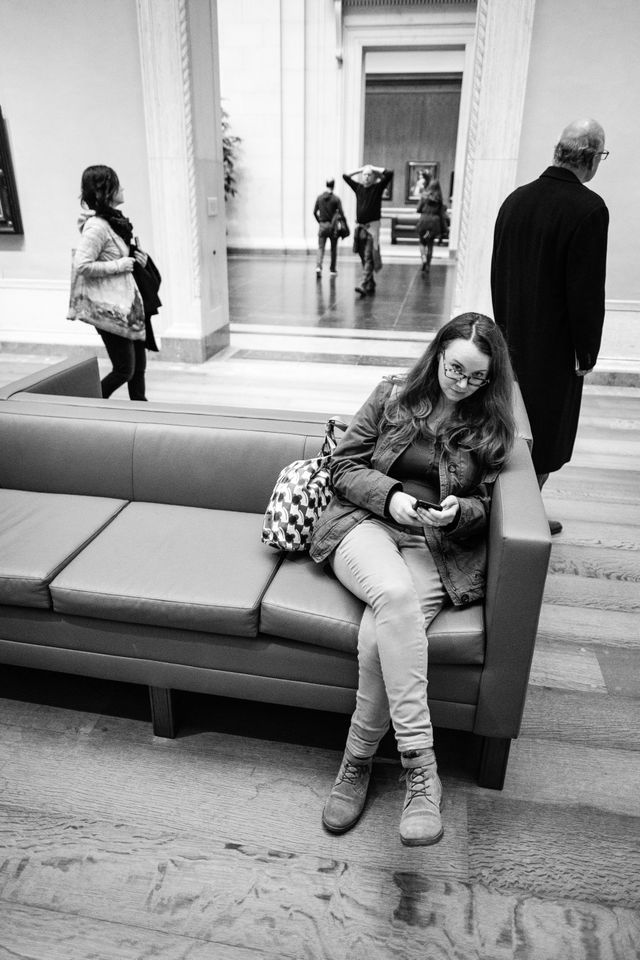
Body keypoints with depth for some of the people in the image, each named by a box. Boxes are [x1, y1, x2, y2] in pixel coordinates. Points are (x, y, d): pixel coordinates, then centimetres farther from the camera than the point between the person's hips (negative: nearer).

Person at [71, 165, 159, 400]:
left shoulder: (114, 220, 12)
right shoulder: (96, 226, -16)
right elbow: (81, 265, -24)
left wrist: (139, 259, 8)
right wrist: (118, 265, -18)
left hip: (129, 304, 9)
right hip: (111, 308, -9)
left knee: (138, 367, 12)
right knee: (124, 370, -3)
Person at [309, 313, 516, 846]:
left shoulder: (491, 427, 10)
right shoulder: (393, 394, 8)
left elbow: (482, 505, 14)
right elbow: (344, 466, 7)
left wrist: (457, 513, -10)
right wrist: (389, 495, -11)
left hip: (438, 546, 1)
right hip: (366, 522, 0)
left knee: (381, 636, -30)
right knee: (395, 594, -36)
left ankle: (357, 762, -8)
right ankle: (422, 768, -30)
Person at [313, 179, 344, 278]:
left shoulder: (319, 197, 1)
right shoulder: (336, 199, -7)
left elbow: (315, 212, 3)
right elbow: (341, 213, -10)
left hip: (322, 226, 2)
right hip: (333, 226, -2)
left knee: (321, 248, 1)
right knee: (333, 249, 11)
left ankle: (318, 266, -21)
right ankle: (332, 270, 17)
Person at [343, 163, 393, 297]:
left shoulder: (378, 187, 1)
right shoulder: (358, 187, 12)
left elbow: (389, 173, -8)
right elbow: (345, 176, 18)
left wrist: (374, 169, 0)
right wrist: (360, 169, 13)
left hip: (372, 227, -5)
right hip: (359, 227, 5)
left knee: (369, 258, -13)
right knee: (364, 258, 10)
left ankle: (363, 286, -22)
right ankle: (371, 285, 22)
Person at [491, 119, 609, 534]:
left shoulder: (516, 199, 3)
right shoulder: (589, 208, -17)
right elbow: (587, 291, -18)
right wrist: (587, 354, -8)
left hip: (515, 340, 7)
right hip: (555, 347, -6)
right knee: (545, 436, 8)